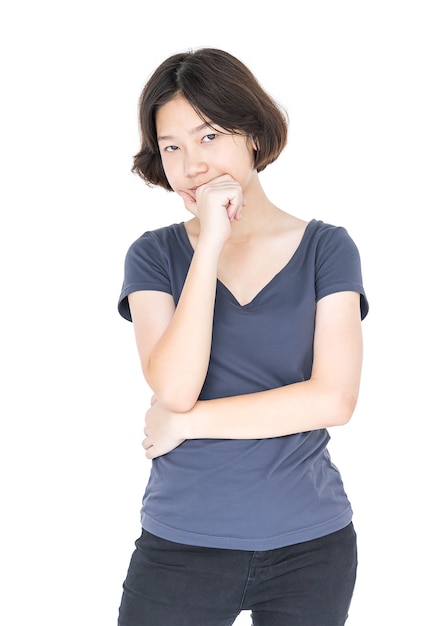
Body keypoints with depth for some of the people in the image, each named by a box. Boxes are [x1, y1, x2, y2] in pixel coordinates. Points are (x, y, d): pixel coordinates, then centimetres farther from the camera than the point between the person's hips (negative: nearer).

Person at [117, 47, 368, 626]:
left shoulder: (326, 248, -2)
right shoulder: (154, 256, 0)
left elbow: (333, 398, -12)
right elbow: (173, 388, -15)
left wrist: (184, 422, -11)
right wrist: (210, 244, -18)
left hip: (311, 545, 0)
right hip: (182, 543, 0)